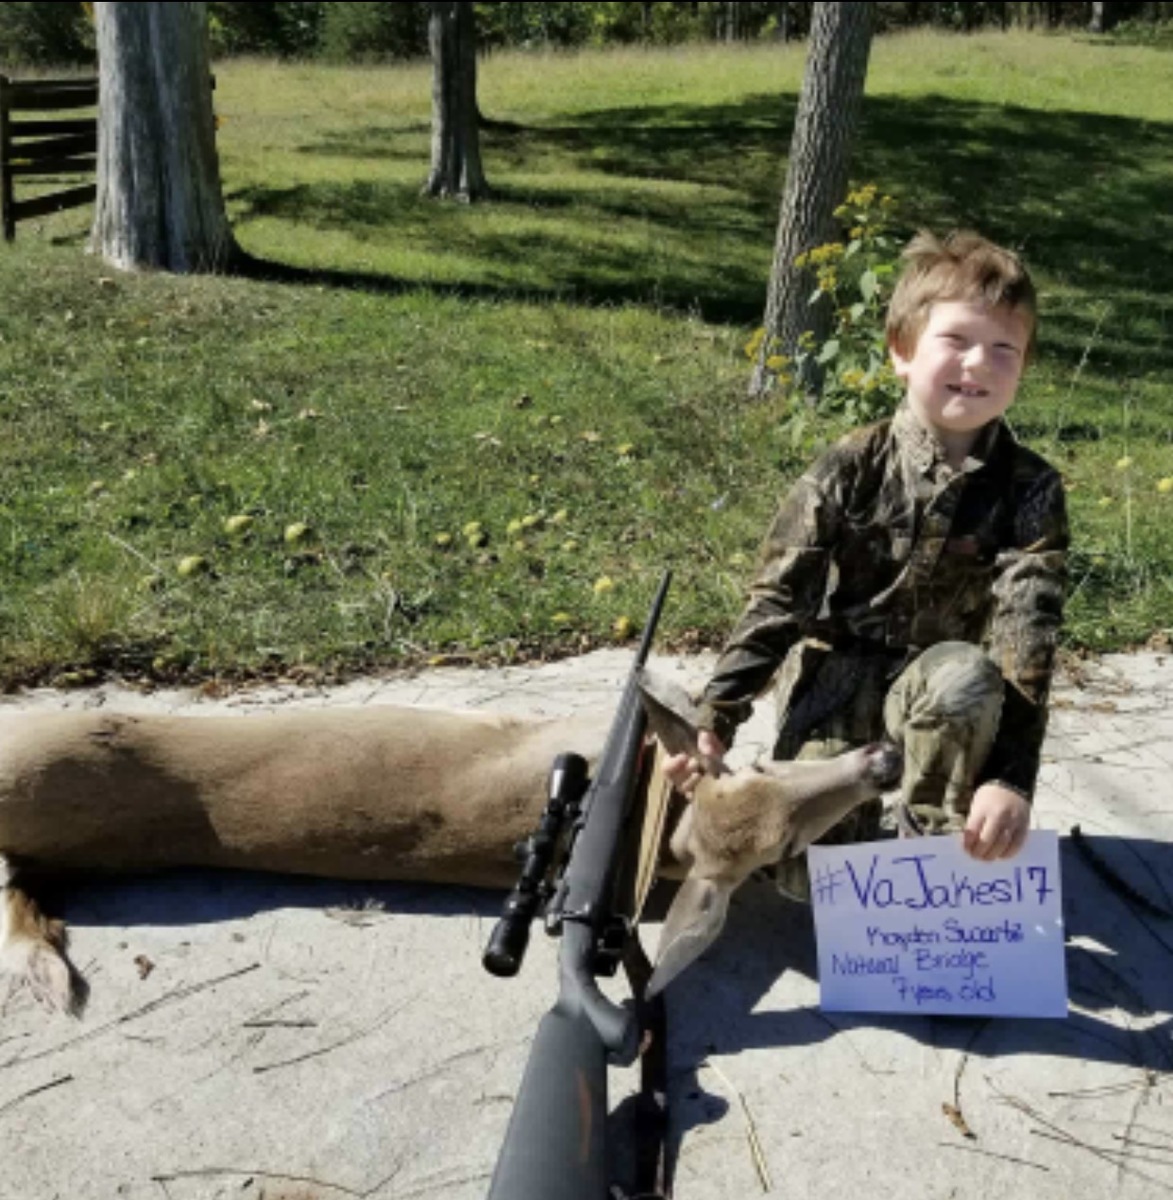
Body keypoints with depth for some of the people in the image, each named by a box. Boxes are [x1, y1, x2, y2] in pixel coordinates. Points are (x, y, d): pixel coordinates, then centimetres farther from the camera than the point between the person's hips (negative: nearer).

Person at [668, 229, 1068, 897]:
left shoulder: (1031, 490, -12)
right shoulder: (852, 470, -13)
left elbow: (1026, 643, -21)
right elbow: (777, 600, -12)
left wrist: (1012, 778, -34)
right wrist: (715, 722, -18)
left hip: (933, 687, 1)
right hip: (836, 679, -1)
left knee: (965, 678, -37)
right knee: (814, 878, -14)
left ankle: (930, 844, -11)